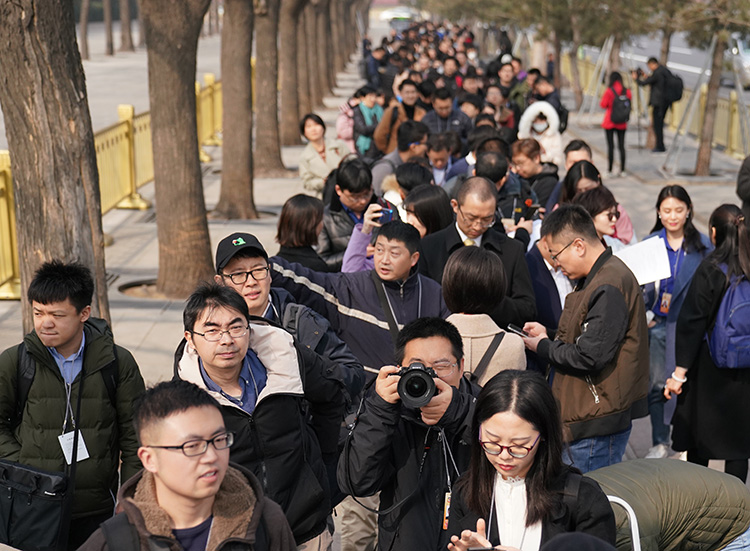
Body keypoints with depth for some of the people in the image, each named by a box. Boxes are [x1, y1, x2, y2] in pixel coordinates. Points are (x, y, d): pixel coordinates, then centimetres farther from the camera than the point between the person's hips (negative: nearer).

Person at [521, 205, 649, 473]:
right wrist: (548, 336, 7)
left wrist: (543, 347, -8)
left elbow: (589, 357, -23)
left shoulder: (609, 288, -20)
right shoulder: (597, 278, 13)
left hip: (599, 423, -10)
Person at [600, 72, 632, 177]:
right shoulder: (627, 92, -3)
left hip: (610, 123, -3)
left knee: (610, 146, 1)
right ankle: (622, 170, 10)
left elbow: (603, 105, -9)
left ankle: (610, 170, 3)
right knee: (621, 146, 8)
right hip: (622, 124, 3)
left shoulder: (608, 91, -14)